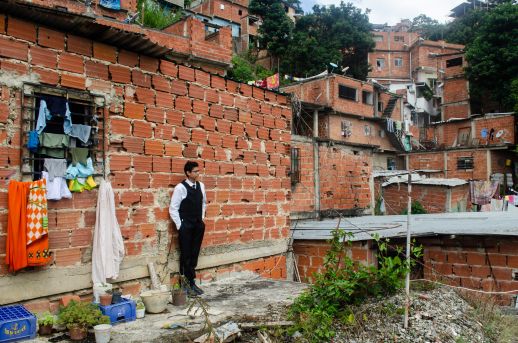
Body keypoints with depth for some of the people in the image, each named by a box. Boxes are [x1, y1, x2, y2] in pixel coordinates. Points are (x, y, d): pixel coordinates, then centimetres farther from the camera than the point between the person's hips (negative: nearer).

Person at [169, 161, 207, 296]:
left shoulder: (201, 186, 5)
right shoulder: (180, 187, -13)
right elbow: (173, 208, -10)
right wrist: (179, 225, -10)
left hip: (198, 225, 5)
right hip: (185, 226, -5)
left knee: (194, 254, 11)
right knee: (186, 255, 2)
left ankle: (191, 281, 22)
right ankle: (186, 283, 14)